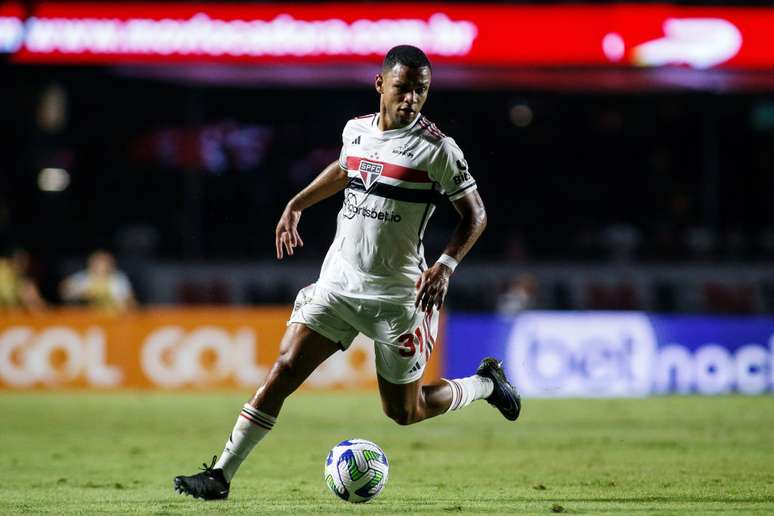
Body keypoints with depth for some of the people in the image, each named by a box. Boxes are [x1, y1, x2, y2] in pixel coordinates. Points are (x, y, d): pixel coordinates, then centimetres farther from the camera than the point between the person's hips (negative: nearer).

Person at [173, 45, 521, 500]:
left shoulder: (436, 149, -11)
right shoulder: (357, 130, 5)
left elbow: (475, 214, -6)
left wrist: (446, 266, -20)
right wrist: (296, 205, 26)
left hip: (396, 293, -4)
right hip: (338, 282, 4)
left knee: (404, 411, 4)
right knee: (284, 370, -9)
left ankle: (485, 384, 32)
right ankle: (221, 475, -7)